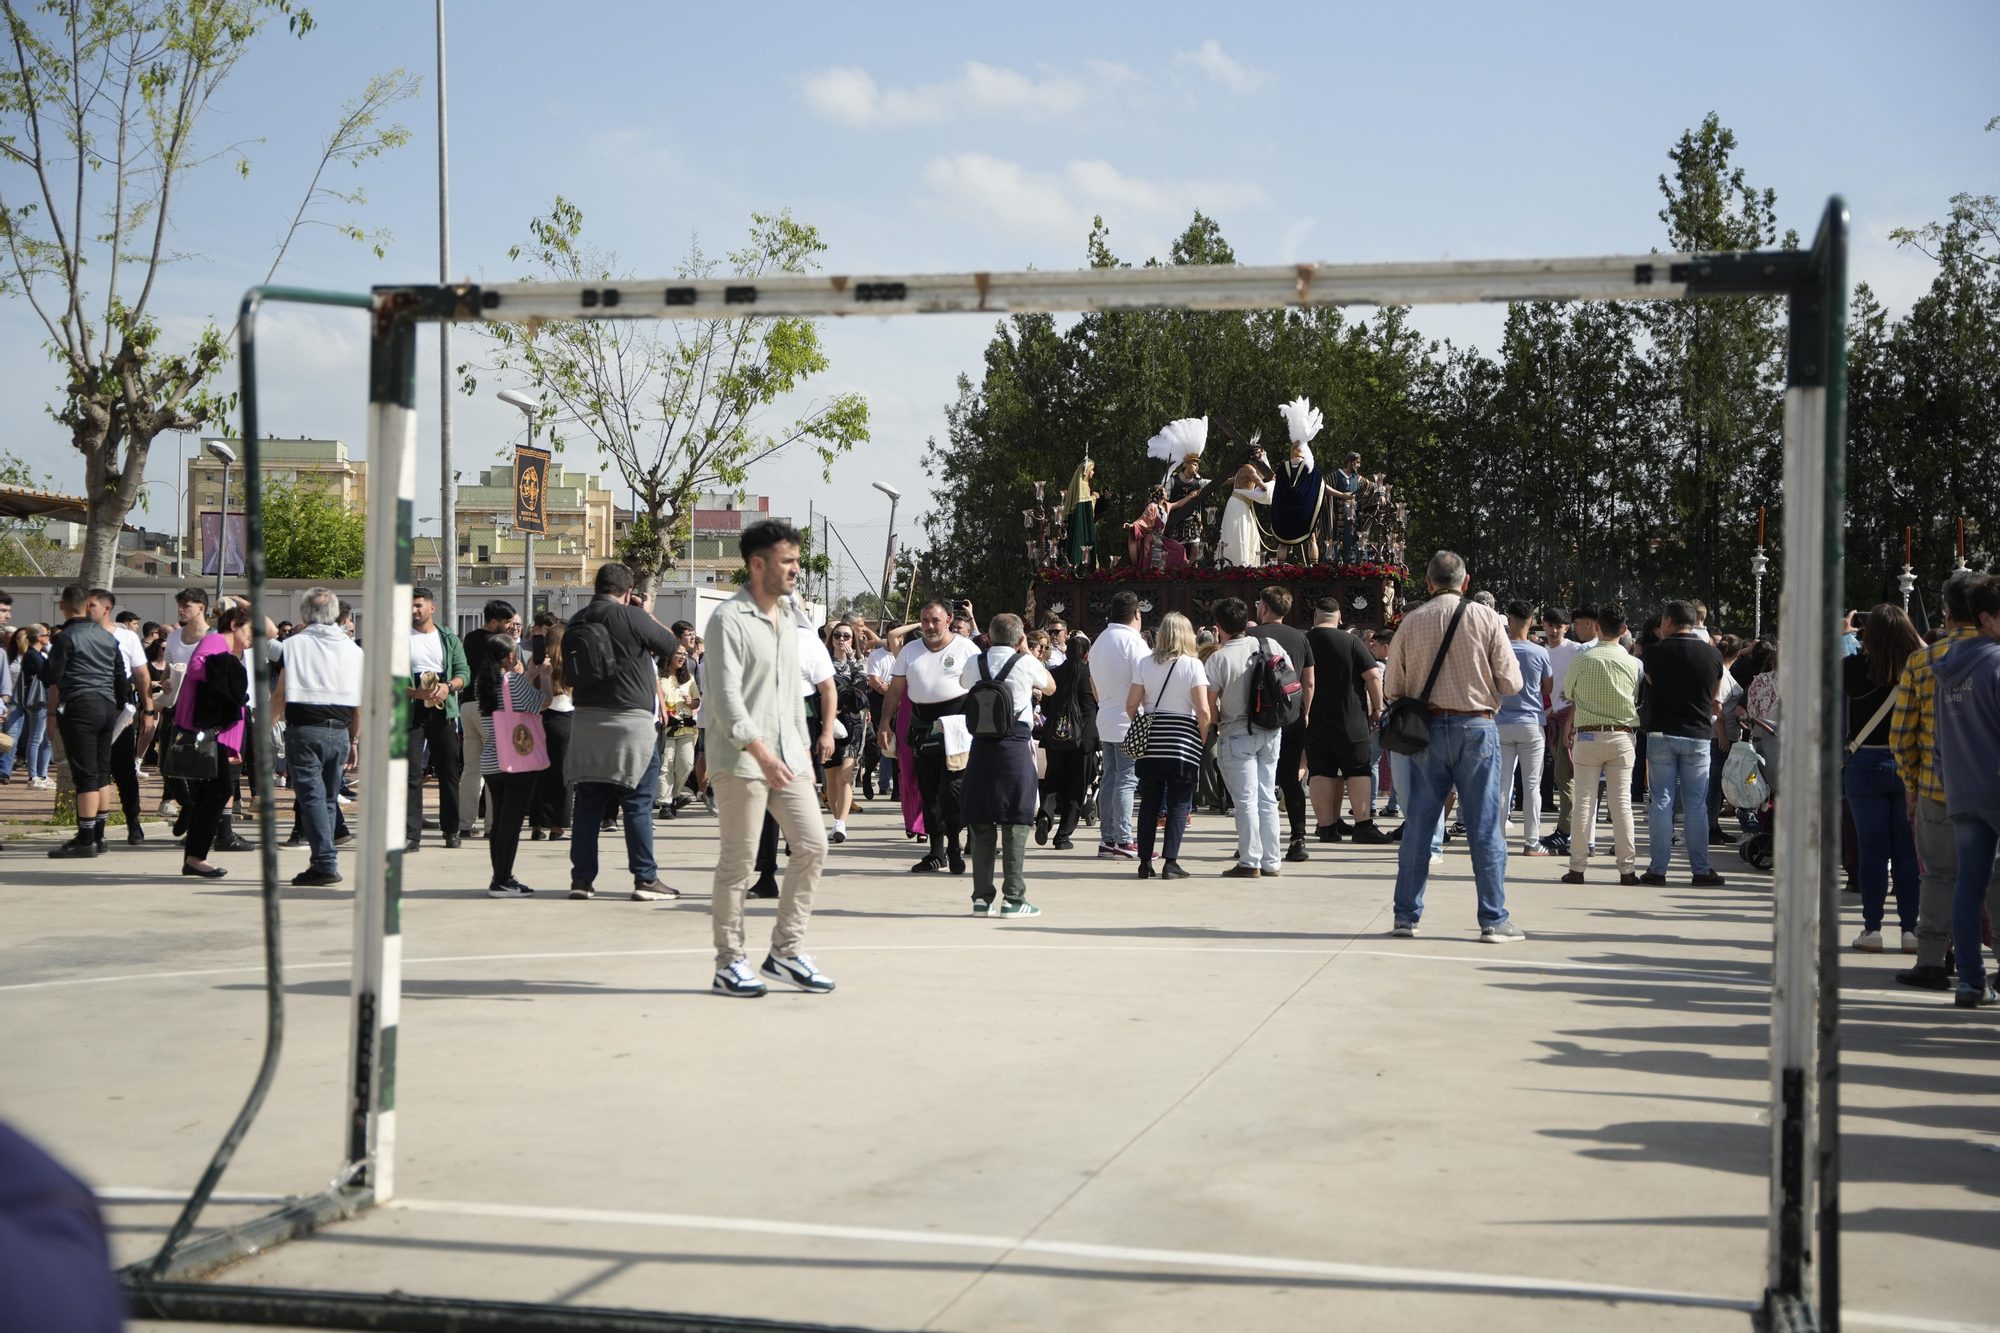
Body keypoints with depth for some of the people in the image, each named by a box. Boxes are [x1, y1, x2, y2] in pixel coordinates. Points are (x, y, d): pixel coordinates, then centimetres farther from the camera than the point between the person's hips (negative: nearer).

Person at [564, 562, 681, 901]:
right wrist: (649, 614, 14)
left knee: (588, 804, 9)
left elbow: (569, 676, 16)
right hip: (631, 721, -5)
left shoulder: (575, 623, 9)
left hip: (586, 720, 6)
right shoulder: (630, 617, -11)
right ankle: (646, 879, 1)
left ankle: (582, 878, 10)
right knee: (638, 804, 0)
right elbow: (670, 644, 2)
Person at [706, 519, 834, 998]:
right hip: (740, 759, -8)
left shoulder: (787, 622, 16)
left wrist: (803, 753, 19)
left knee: (812, 844, 1)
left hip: (786, 756, 8)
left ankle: (786, 951, 11)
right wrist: (760, 752, -29)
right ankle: (729, 963, 7)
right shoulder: (729, 619, -10)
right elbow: (726, 695, -19)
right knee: (737, 860, -3)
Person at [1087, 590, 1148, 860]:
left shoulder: (1099, 641, 14)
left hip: (1106, 719, 8)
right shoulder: (1133, 641, -13)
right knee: (1127, 780, -8)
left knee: (1110, 778, 10)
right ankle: (1123, 840, -9)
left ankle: (1107, 838, 12)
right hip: (1129, 722, -8)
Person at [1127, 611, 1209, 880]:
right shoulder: (1193, 665, -6)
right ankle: (1171, 862, -3)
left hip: (1150, 744, 3)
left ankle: (1145, 862, 9)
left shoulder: (1146, 664, 4)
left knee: (1149, 802, 9)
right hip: (1183, 740, -3)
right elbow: (1204, 711, -11)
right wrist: (1203, 738, 3)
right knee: (1179, 803, 2)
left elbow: (1131, 705, 4)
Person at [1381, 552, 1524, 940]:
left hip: (1427, 729, 2)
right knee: (1485, 827, 3)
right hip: (1476, 726, -2)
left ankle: (1406, 916, 12)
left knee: (1418, 824, 9)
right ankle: (1494, 920, 3)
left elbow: (1393, 689, 4)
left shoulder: (1411, 622, 1)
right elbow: (1510, 683, -4)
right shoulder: (1487, 619, -4)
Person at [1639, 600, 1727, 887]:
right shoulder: (1713, 654, 1)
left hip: (1661, 734, -1)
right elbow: (1716, 701, 10)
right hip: (1698, 736, 1)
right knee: (1696, 805, 5)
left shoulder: (1655, 652, -5)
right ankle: (1700, 869, 5)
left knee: (1661, 802, 2)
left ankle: (1657, 869, 1)